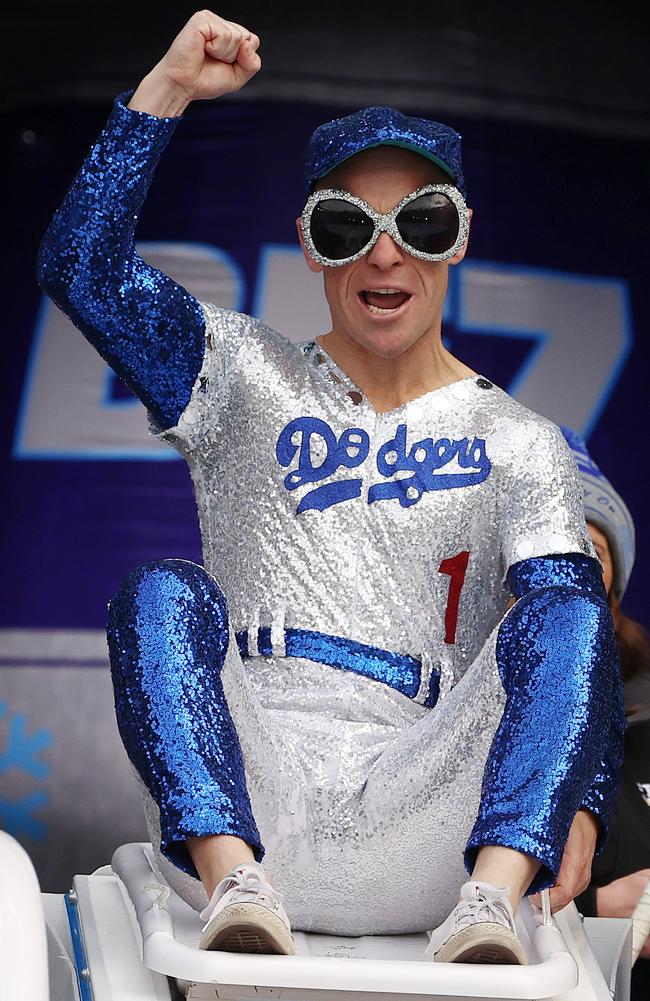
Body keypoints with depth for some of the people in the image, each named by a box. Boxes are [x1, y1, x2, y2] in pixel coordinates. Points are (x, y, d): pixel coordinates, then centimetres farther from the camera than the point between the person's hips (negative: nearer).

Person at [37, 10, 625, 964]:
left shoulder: (521, 447, 13)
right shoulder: (247, 380, 16)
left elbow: (573, 630, -2)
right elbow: (82, 268, 3)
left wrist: (580, 799, -21)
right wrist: (167, 90, -5)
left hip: (415, 832, 0)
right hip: (239, 799, 1)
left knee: (566, 610, -20)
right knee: (164, 590, -22)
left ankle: (488, 899, -41)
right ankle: (234, 883, -40)